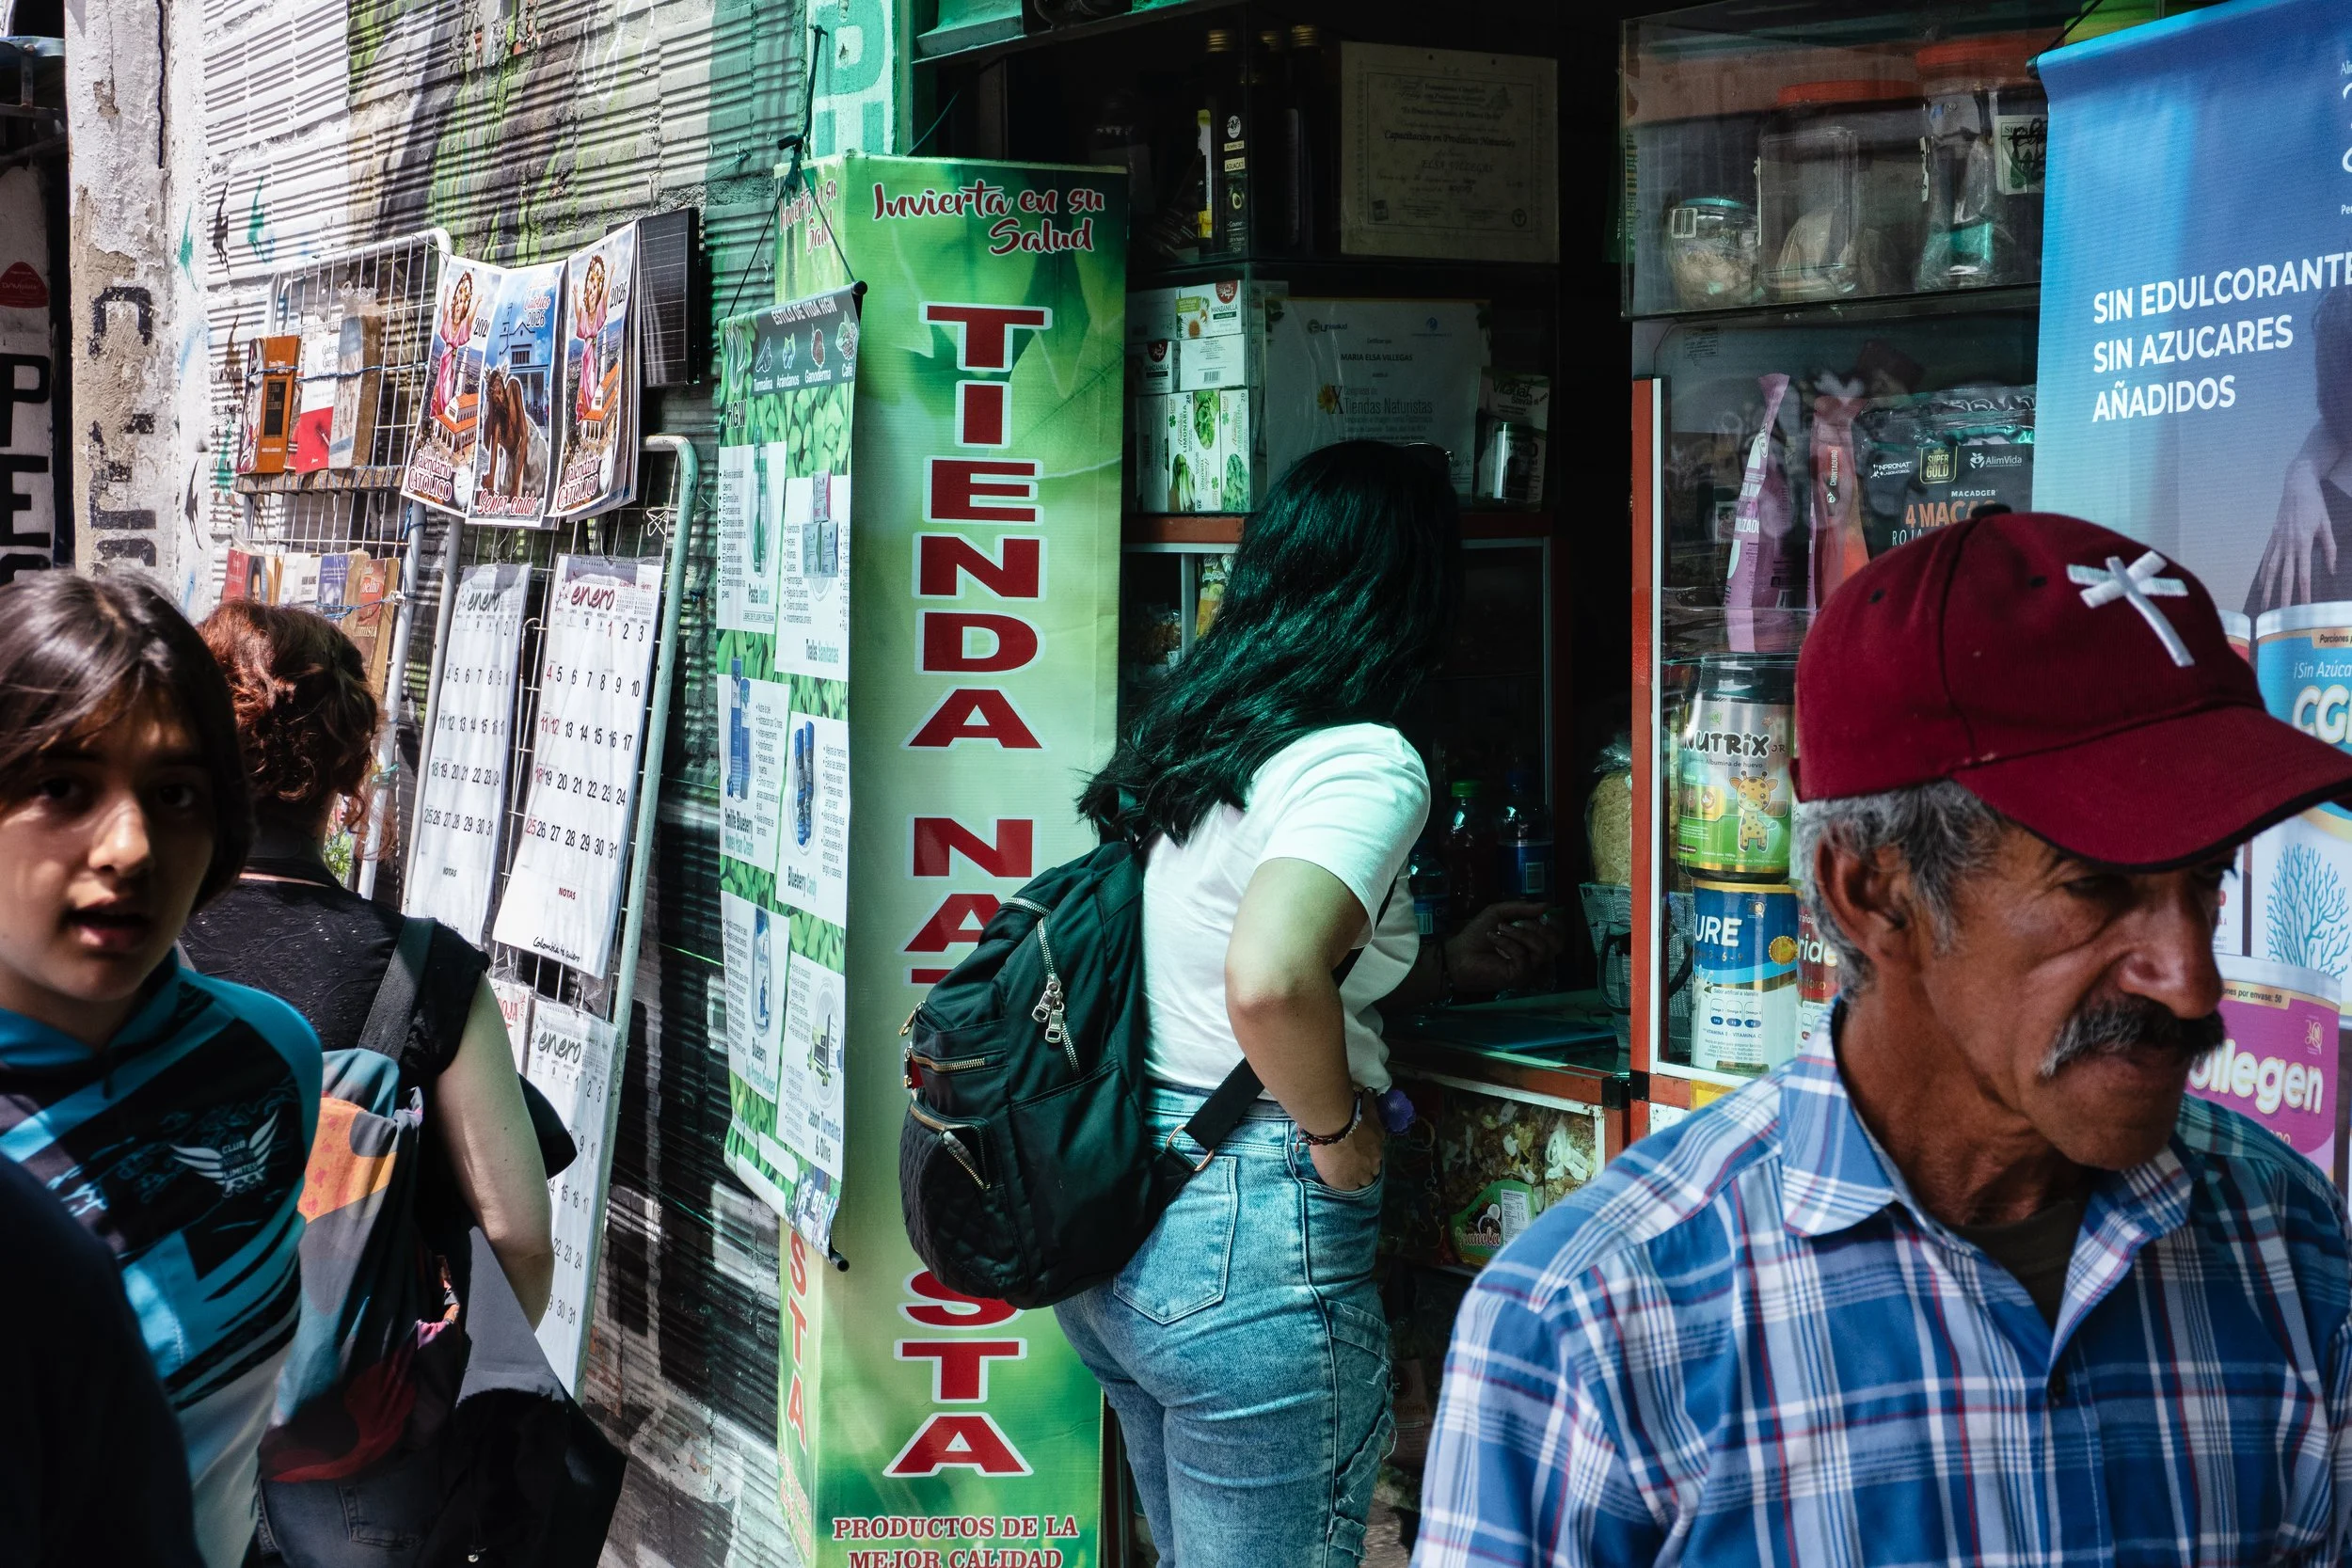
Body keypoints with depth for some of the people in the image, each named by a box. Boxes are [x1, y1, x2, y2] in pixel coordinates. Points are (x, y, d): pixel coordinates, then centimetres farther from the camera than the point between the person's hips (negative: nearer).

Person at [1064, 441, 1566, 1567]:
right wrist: (1342, 1134, -15)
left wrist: (1443, 967, 29)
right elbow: (1268, 981, -32)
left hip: (1112, 1220, 9)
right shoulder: (1364, 758, -16)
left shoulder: (1188, 733, 11)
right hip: (1249, 1236, -9)